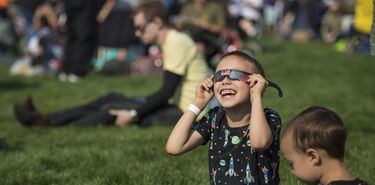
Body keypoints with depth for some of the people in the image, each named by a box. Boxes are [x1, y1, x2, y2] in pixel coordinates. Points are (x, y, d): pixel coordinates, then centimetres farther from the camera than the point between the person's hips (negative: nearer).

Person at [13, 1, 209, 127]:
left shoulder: (177, 43, -17)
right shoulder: (173, 41, 15)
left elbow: (166, 93, -20)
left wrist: (133, 114, -17)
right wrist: (135, 110, 12)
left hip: (185, 113, -10)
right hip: (177, 106, 10)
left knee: (114, 108, -15)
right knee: (113, 98, 5)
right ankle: (47, 119, 1)